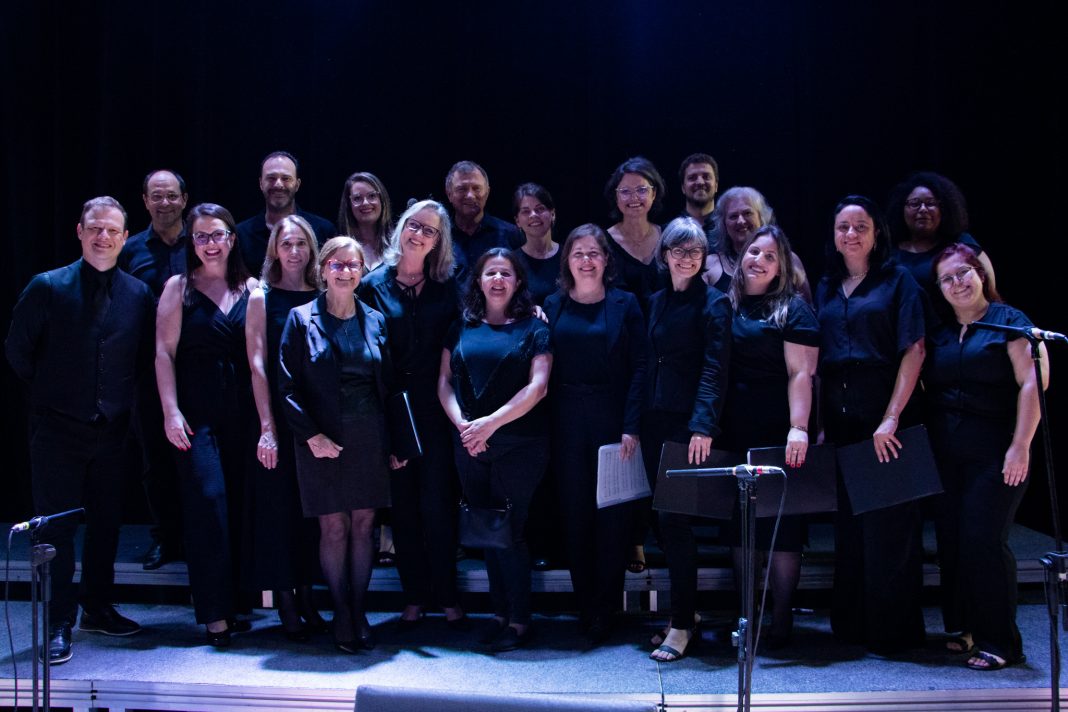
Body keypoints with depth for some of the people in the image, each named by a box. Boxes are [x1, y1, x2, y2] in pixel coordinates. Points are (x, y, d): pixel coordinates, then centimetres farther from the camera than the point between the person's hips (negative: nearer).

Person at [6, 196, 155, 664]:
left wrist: (123, 396, 6)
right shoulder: (47, 287, -5)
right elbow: (17, 349, 2)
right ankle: (59, 625, 9)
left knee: (106, 523, 12)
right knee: (57, 527, 0)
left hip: (112, 429, 3)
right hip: (58, 429, -3)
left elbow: (146, 356, 12)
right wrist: (47, 393, 5)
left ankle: (97, 608, 28)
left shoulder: (139, 294, 1)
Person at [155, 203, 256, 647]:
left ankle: (235, 602, 17)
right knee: (208, 502, -8)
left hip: (240, 411, 3)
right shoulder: (179, 287, 3)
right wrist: (171, 411, -9)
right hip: (196, 411, -2)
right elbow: (164, 352, -1)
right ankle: (215, 613, -3)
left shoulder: (250, 289, 8)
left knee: (238, 506, 5)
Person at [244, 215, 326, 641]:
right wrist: (267, 426, -13)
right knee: (279, 504, 0)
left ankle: (306, 596, 18)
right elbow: (257, 364, -6)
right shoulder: (262, 297, 0)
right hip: (277, 417, -3)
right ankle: (286, 606, 8)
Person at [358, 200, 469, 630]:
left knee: (438, 502, 2)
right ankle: (414, 597, 18)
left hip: (435, 408, 0)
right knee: (403, 504, 7)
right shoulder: (375, 285, 3)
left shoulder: (447, 286, 6)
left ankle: (447, 596, 12)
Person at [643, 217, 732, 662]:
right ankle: (684, 610, 20)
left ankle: (682, 624, 0)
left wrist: (703, 426, -24)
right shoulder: (656, 302, 15)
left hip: (689, 425, -7)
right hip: (656, 423, 7)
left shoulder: (713, 303, -5)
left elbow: (714, 370, -14)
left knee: (675, 519, -9)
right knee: (666, 520, 9)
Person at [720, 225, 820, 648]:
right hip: (733, 436, 5)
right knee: (737, 522, 8)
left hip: (777, 435, -5)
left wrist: (799, 428, -21)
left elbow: (800, 372, -10)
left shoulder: (792, 309, -1)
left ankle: (781, 621, 7)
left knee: (781, 524, -1)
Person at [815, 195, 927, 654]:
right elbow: (817, 361, 13)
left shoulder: (897, 281, -1)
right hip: (839, 422, 5)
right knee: (848, 524, 11)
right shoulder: (826, 289, 14)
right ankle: (851, 624, 22)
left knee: (888, 524, -1)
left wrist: (892, 417, -17)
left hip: (883, 421, -5)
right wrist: (820, 423, 4)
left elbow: (914, 350, -9)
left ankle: (893, 629, 10)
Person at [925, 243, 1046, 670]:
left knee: (984, 539, -9)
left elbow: (1032, 383, -9)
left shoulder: (1009, 321, -2)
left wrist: (1021, 446, -16)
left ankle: (1000, 642, 0)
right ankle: (963, 627, 19)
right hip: (945, 454, 6)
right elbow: (925, 384, 17)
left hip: (995, 451, -5)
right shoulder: (937, 331, 15)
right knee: (952, 538, 6)